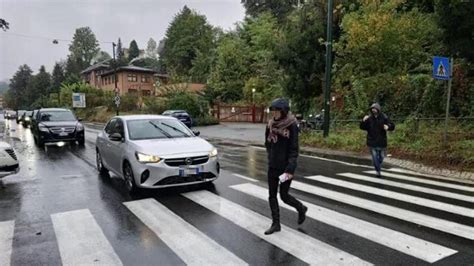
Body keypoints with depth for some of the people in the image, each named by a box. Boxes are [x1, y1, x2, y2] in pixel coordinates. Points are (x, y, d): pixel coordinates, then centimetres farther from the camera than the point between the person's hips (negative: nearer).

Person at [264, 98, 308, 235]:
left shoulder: (291, 126, -14)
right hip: (273, 166, 6)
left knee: (284, 195, 4)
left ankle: (301, 209, 32)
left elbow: (294, 149, -16)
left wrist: (290, 169, -20)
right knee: (272, 195, 8)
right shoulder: (271, 125, 2)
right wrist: (271, 158, 10)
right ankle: (275, 224, 21)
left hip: (285, 167, -6)